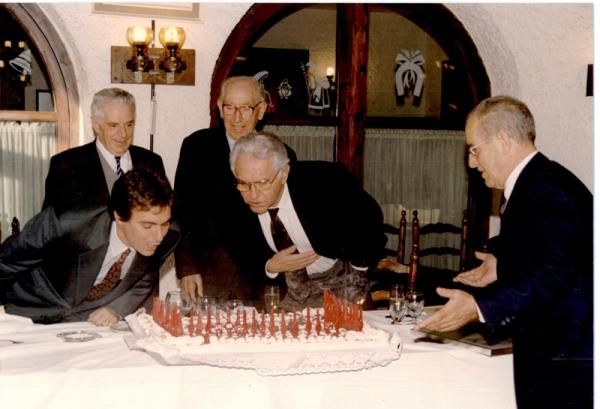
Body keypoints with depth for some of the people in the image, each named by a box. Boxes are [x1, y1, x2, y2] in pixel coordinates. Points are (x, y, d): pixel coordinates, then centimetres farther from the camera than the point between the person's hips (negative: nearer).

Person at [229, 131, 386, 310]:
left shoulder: (325, 181, -28)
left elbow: (369, 215, -10)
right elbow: (245, 258, -3)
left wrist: (360, 264, -6)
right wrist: (269, 266, -21)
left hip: (341, 277, -2)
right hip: (290, 285, 3)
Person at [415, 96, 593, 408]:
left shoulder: (548, 188, -19)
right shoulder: (535, 183, 13)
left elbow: (555, 273, -30)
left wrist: (480, 306, -34)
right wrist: (504, 268, 19)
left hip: (565, 358, -10)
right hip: (548, 350, 10)